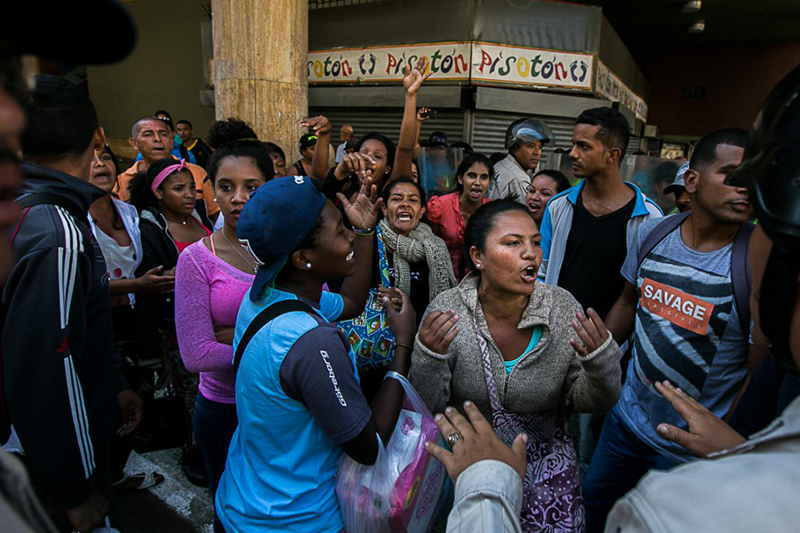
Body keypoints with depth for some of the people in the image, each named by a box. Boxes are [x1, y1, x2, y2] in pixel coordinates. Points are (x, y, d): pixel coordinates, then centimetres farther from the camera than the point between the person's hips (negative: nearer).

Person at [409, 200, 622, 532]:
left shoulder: (563, 308, -13)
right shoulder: (445, 311, -18)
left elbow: (592, 403, -6)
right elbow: (425, 410, -14)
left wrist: (601, 359, -26)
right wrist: (428, 358, -32)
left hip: (545, 453, 2)